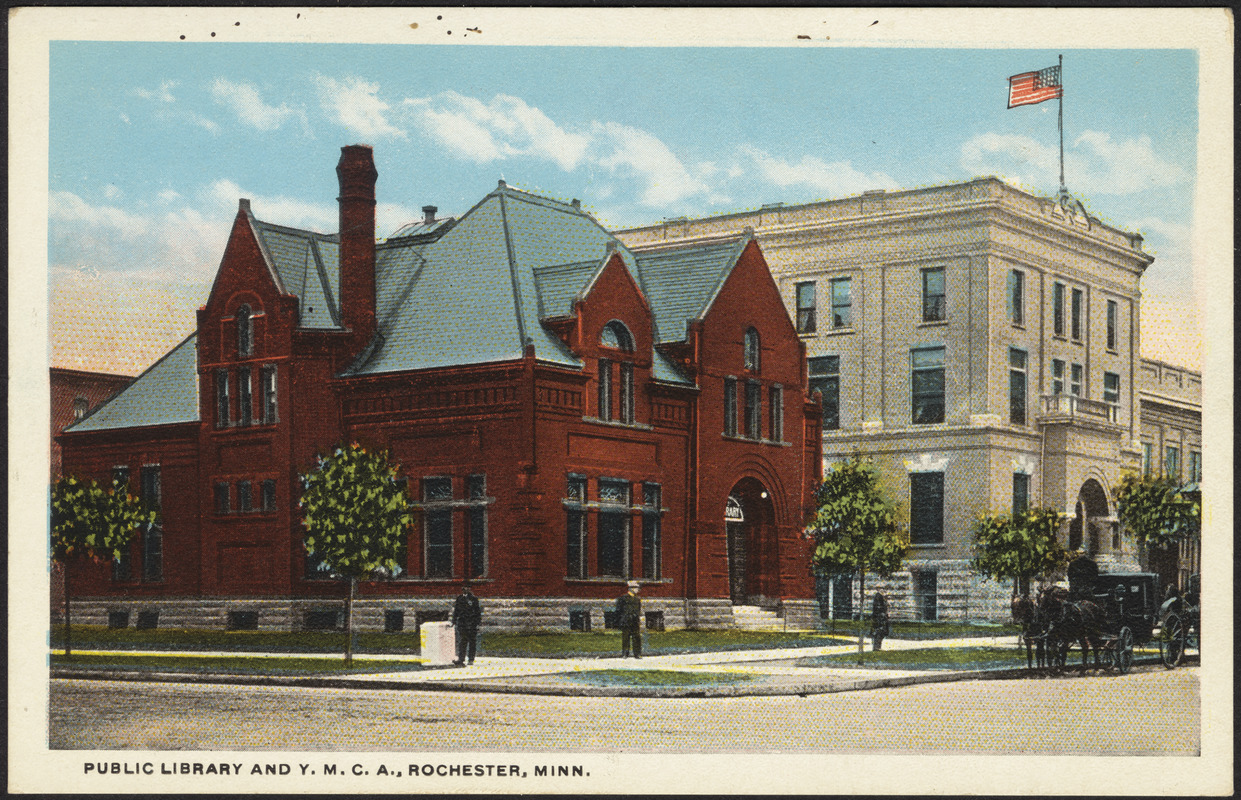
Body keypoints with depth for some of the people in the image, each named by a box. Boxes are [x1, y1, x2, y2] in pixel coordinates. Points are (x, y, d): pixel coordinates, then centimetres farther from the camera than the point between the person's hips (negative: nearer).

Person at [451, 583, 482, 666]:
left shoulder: (473, 599, -1)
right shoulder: (459, 598, 11)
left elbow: (477, 611, -1)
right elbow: (456, 611, 16)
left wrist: (477, 623, -6)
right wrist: (454, 622, 13)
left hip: (471, 624, -3)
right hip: (461, 623, 3)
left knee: (472, 642, 3)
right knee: (462, 641, -3)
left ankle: (471, 659, 9)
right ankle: (461, 659, -6)